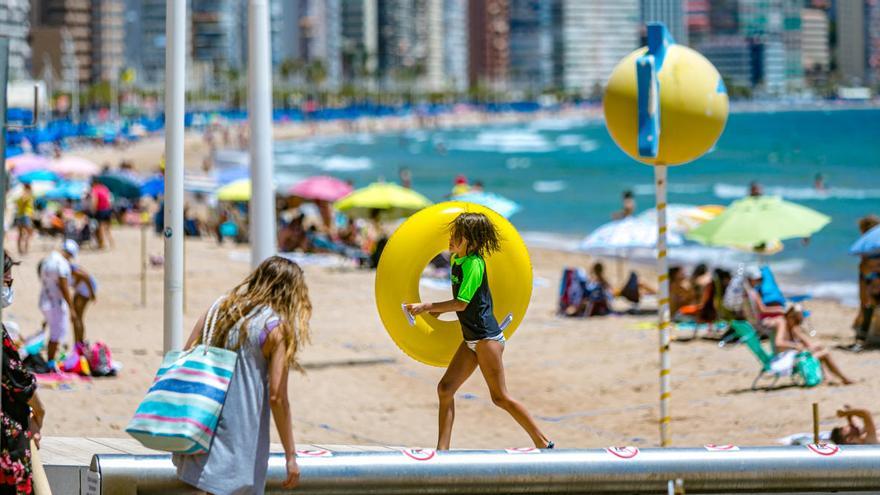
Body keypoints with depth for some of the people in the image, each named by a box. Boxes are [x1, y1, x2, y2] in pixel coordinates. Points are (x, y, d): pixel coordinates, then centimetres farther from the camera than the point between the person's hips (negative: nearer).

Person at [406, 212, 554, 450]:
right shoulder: (456, 260, 9)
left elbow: (462, 304, -20)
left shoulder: (474, 264, -18)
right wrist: (437, 308, 16)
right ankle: (442, 451, 1)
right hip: (470, 339, 9)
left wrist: (427, 307, -19)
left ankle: (543, 443, 7)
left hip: (486, 337, -9)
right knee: (445, 388, 0)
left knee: (500, 397, -4)